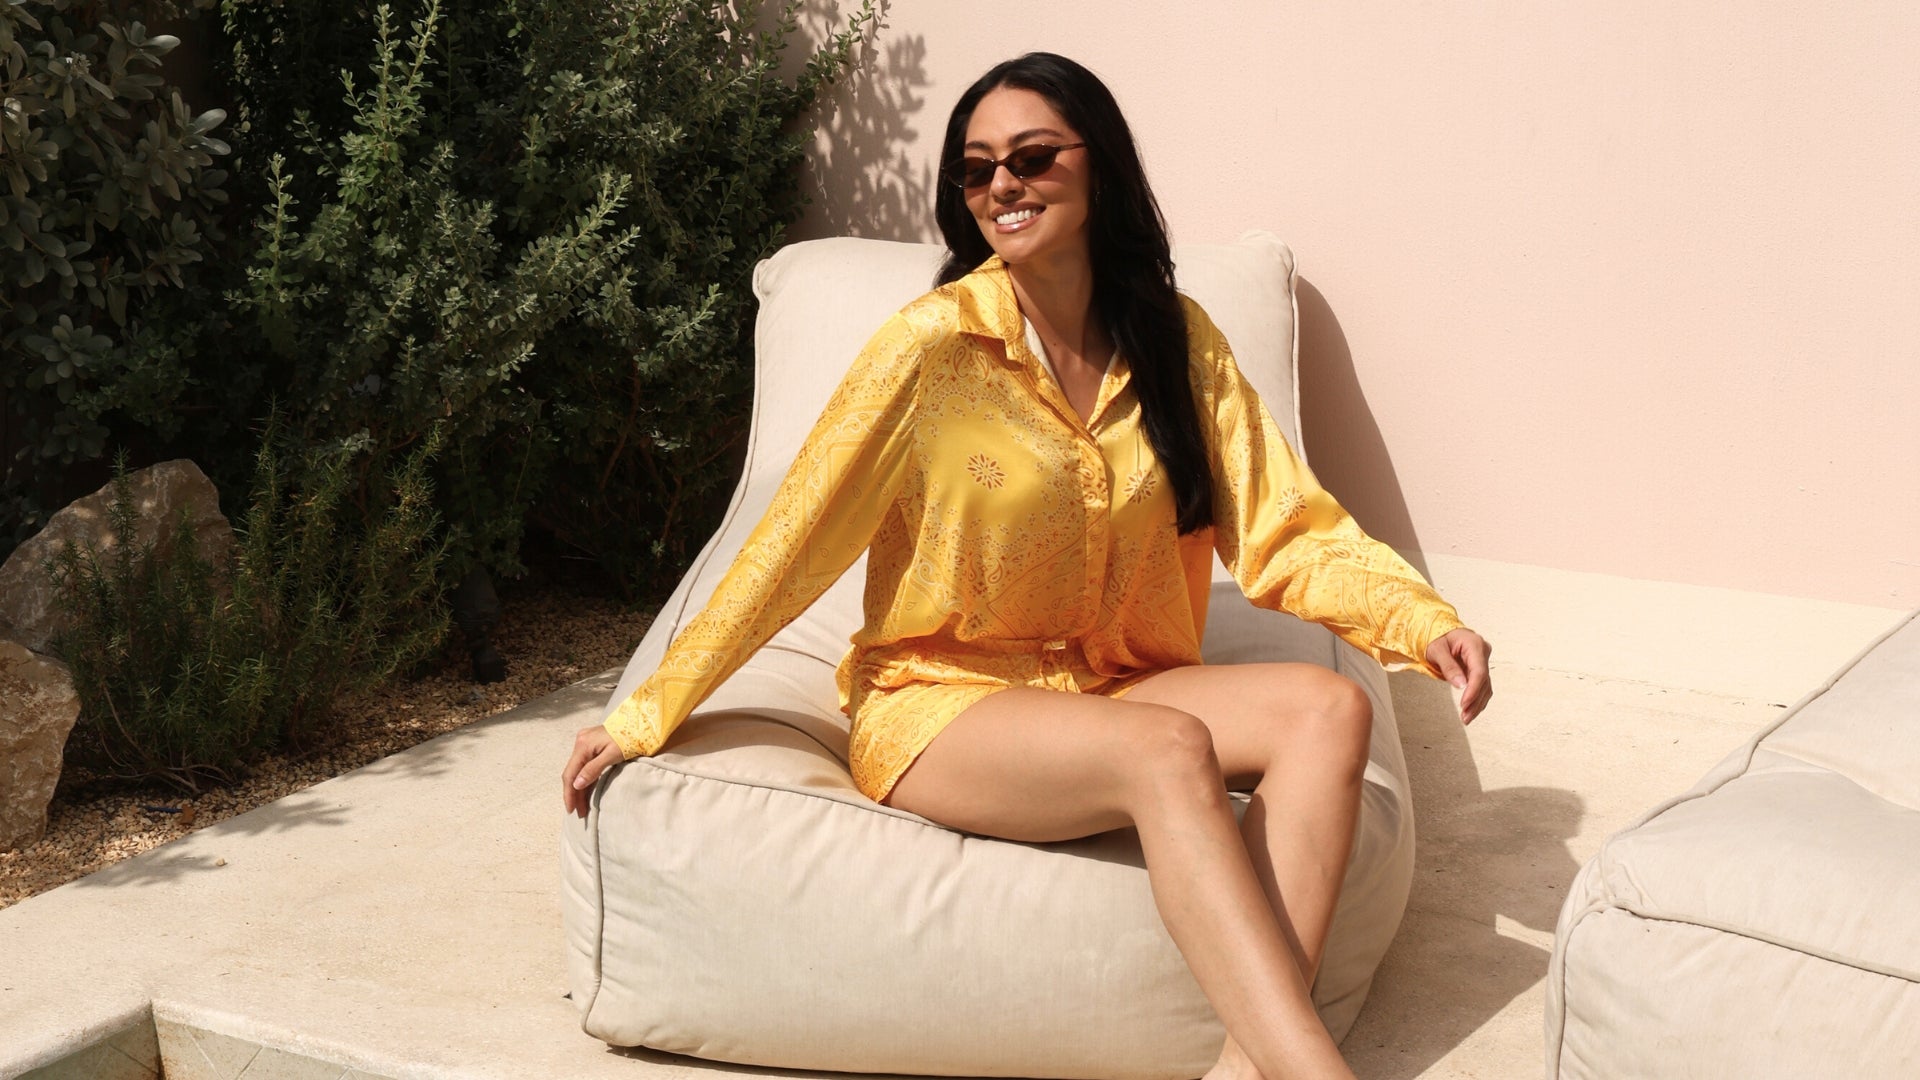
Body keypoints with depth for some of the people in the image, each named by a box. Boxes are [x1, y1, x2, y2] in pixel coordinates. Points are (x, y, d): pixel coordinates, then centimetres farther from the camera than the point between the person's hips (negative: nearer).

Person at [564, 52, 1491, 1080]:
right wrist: (646, 714, -11)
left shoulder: (1178, 340, 2)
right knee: (1170, 751, -32)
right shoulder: (934, 343, -11)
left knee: (1328, 708, -20)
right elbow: (792, 542, -10)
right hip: (937, 704, -5)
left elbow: (1285, 531, -2)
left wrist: (1424, 621, -19)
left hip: (1113, 686, 5)